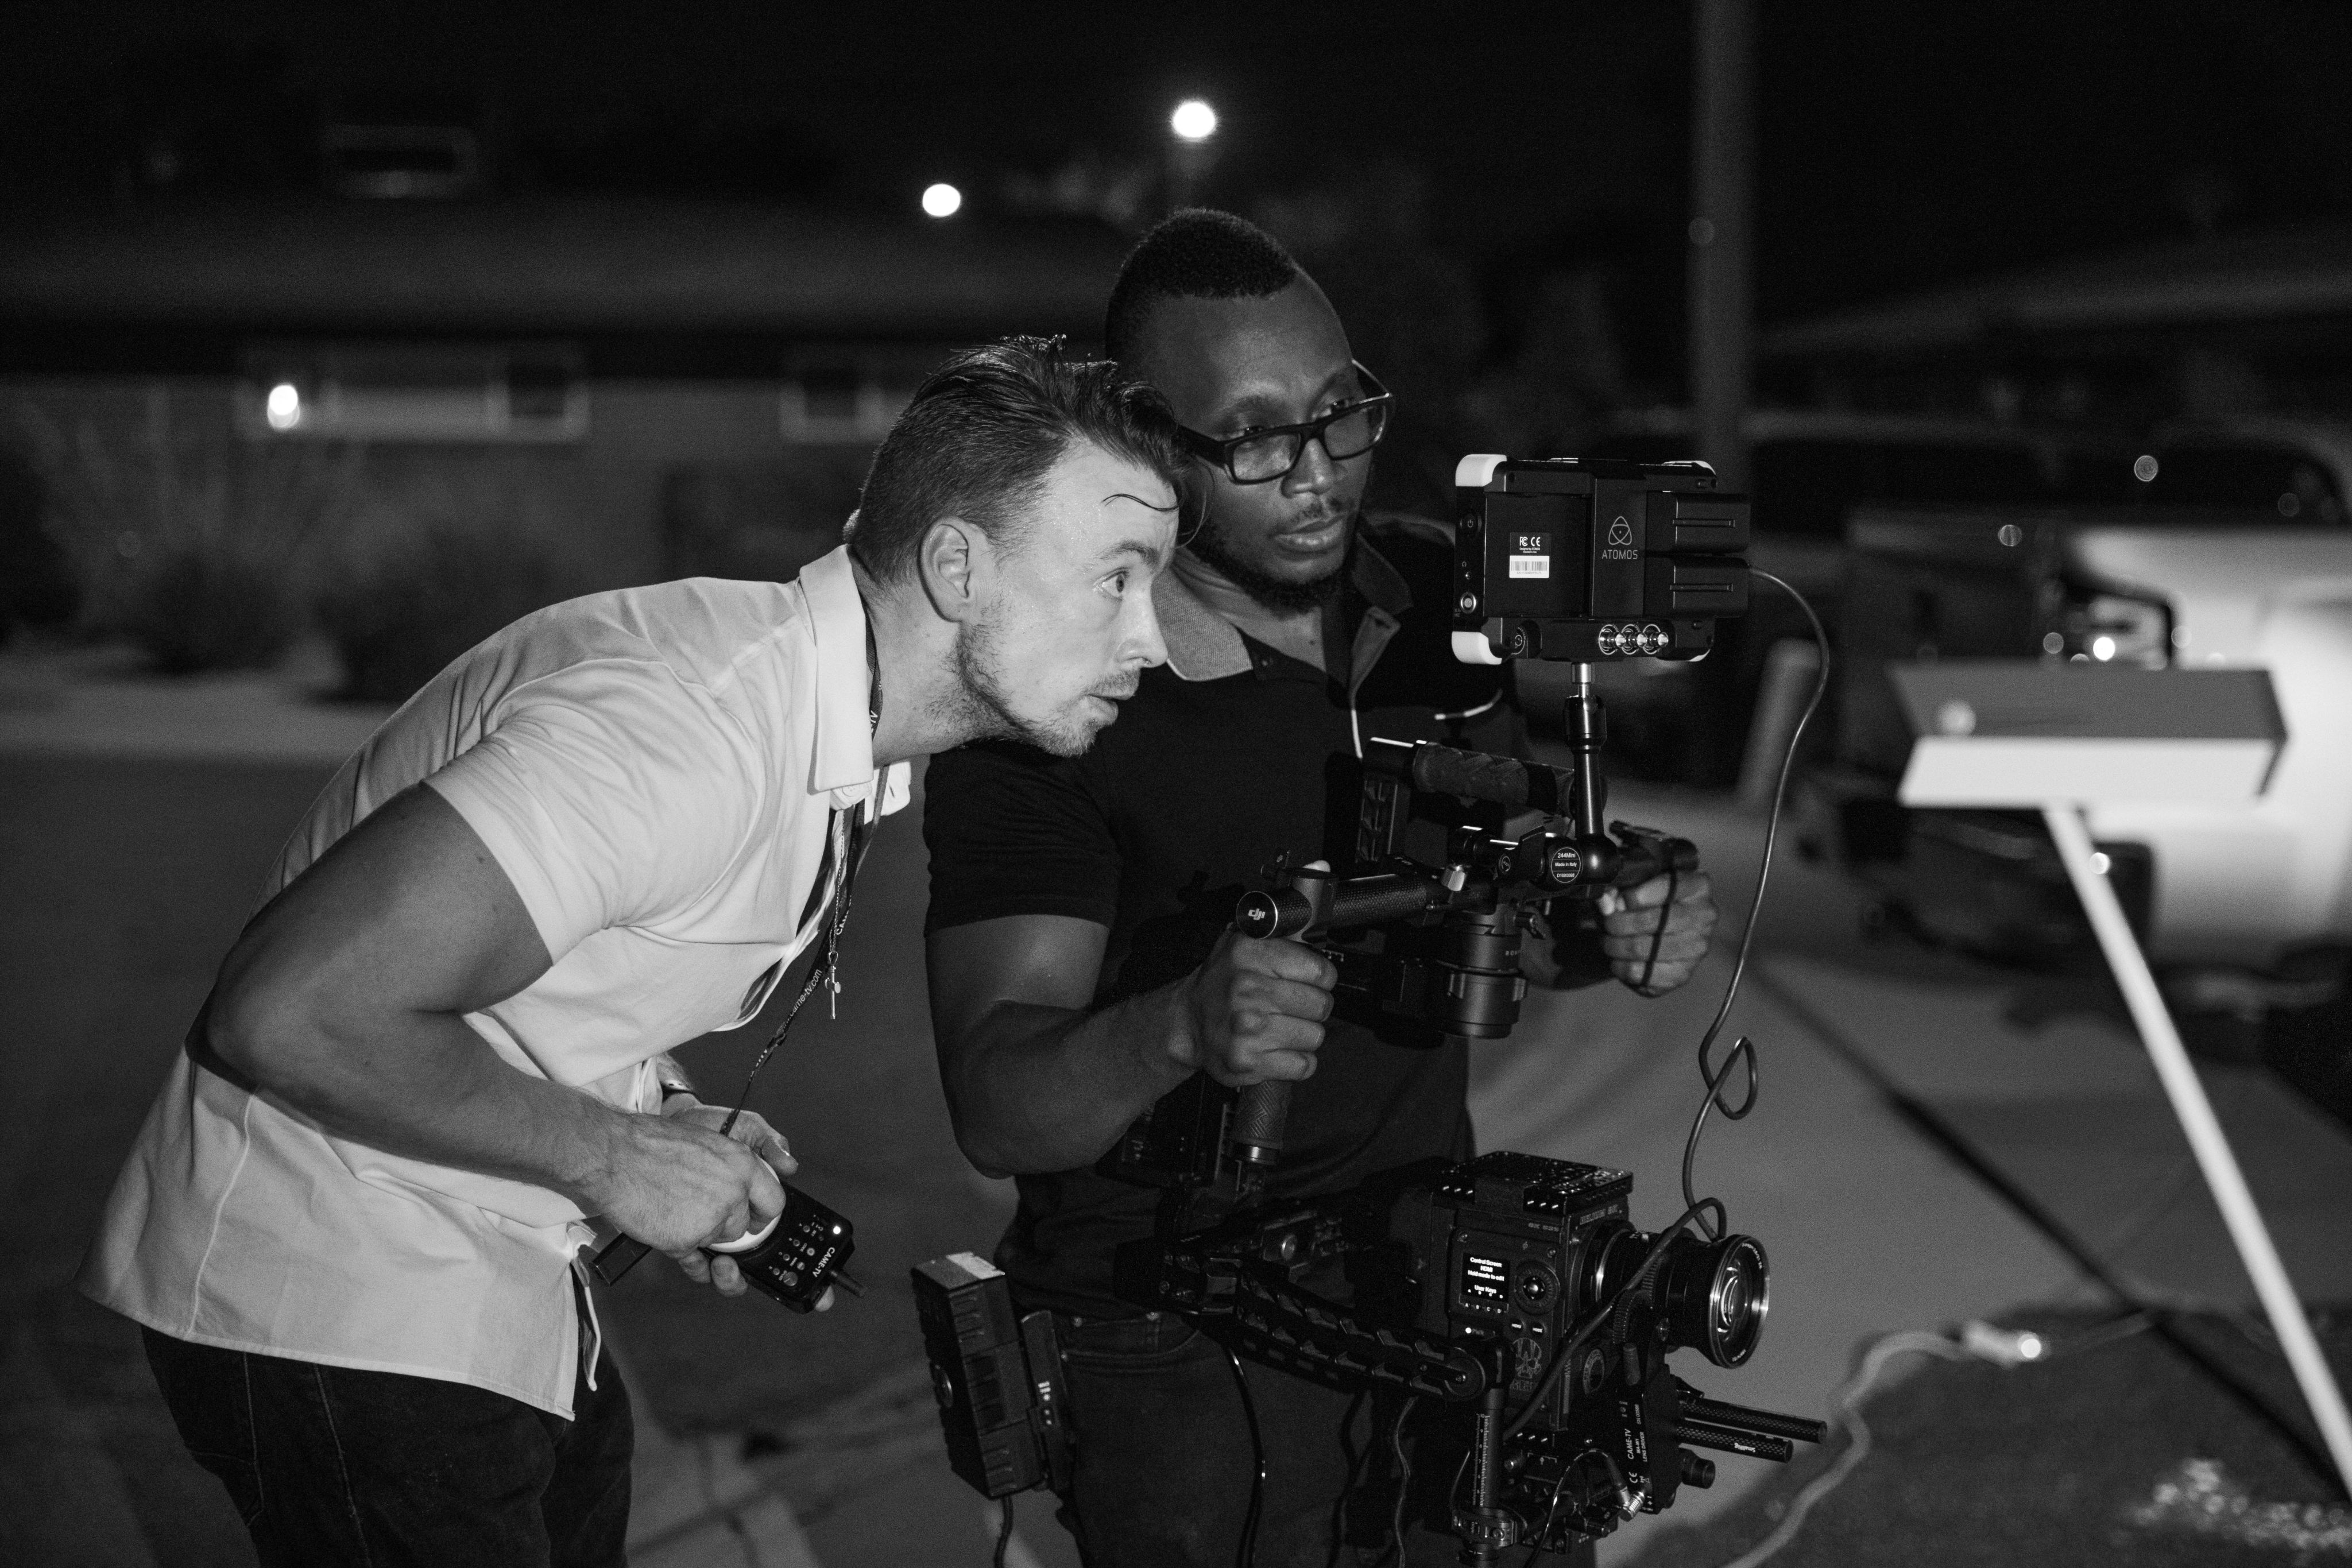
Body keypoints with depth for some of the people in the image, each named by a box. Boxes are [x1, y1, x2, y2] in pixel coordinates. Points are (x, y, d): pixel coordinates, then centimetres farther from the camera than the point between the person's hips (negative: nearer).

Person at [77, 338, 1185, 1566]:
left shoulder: (831, 726, 4)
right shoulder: (685, 730, -29)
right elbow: (291, 1013, -32)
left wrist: (667, 1113, 1)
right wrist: (614, 1154, -20)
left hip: (504, 1279, 9)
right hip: (333, 1310, -9)